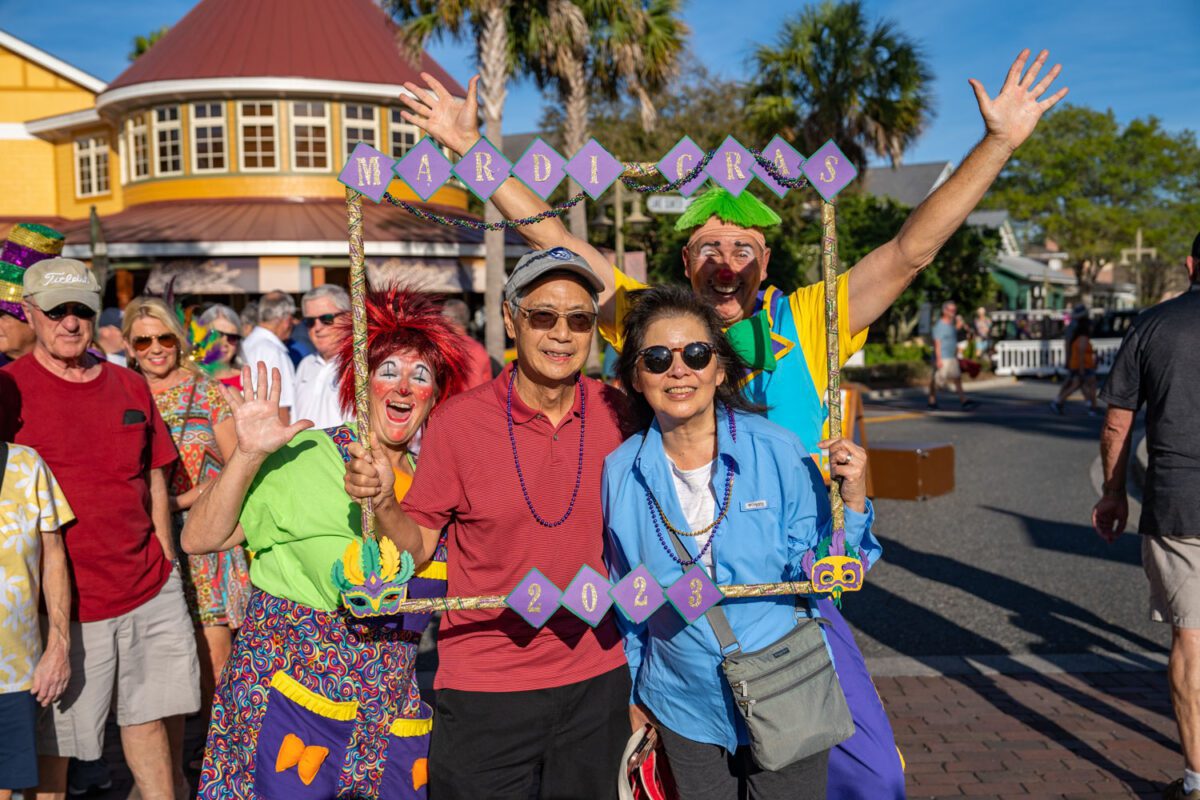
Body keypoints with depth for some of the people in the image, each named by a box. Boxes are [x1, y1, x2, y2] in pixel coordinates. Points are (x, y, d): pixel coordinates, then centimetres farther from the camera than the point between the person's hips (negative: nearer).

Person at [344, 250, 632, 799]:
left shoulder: (615, 413, -4)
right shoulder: (458, 422, -12)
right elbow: (418, 545, -5)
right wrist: (382, 502, -22)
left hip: (596, 679, 3)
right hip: (484, 686, -2)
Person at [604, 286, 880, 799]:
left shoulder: (776, 452, -12)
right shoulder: (621, 472, -7)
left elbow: (814, 574, -6)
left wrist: (851, 501, -21)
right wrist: (633, 697, 14)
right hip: (686, 710, 2)